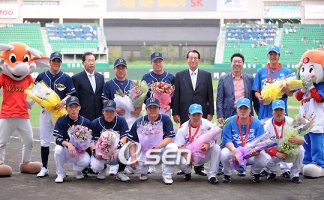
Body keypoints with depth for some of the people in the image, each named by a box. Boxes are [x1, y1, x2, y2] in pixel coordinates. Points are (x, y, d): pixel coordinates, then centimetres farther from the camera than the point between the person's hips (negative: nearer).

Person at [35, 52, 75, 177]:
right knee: (44, 140, 4)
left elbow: (71, 94, -1)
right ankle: (44, 168, 13)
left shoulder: (66, 78, 4)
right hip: (45, 111, 2)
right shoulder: (41, 76, 8)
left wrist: (63, 101, -20)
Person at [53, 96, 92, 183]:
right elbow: (58, 139, -17)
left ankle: (77, 170, 10)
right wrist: (68, 144, -37)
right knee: (58, 149, -33)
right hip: (66, 152, 0)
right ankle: (60, 174, -7)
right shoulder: (61, 121, -7)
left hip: (80, 151, 0)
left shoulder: (86, 122, -3)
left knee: (86, 161, -30)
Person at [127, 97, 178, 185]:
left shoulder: (165, 119, -10)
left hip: (161, 149, -2)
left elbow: (169, 138, -16)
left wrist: (157, 148, -32)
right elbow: (132, 141, -4)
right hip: (144, 153, 2)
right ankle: (143, 172, 18)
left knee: (173, 147, -31)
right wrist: (133, 157, -18)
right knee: (132, 164, -21)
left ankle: (167, 175, -14)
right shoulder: (139, 122, -5)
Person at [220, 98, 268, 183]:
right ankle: (227, 174, 2)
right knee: (224, 153, -32)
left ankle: (255, 173, 10)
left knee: (263, 159, -30)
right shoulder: (230, 122, -2)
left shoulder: (257, 123, -3)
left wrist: (256, 150, -33)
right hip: (234, 152, 0)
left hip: (252, 155, 0)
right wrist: (233, 150, -30)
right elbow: (227, 141, -8)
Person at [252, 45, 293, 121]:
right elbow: (256, 91, 11)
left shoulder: (287, 72, 6)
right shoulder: (260, 71, 11)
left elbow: (291, 93, 4)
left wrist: (285, 90, -19)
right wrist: (259, 97, -11)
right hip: (264, 111, 1)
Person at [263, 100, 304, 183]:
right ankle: (272, 172, 9)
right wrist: (277, 154, -33)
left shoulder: (291, 122, -10)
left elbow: (302, 139, -19)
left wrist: (298, 140, -46)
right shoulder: (267, 125, -10)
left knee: (300, 148, -30)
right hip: (274, 153, 0)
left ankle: (295, 175, -10)